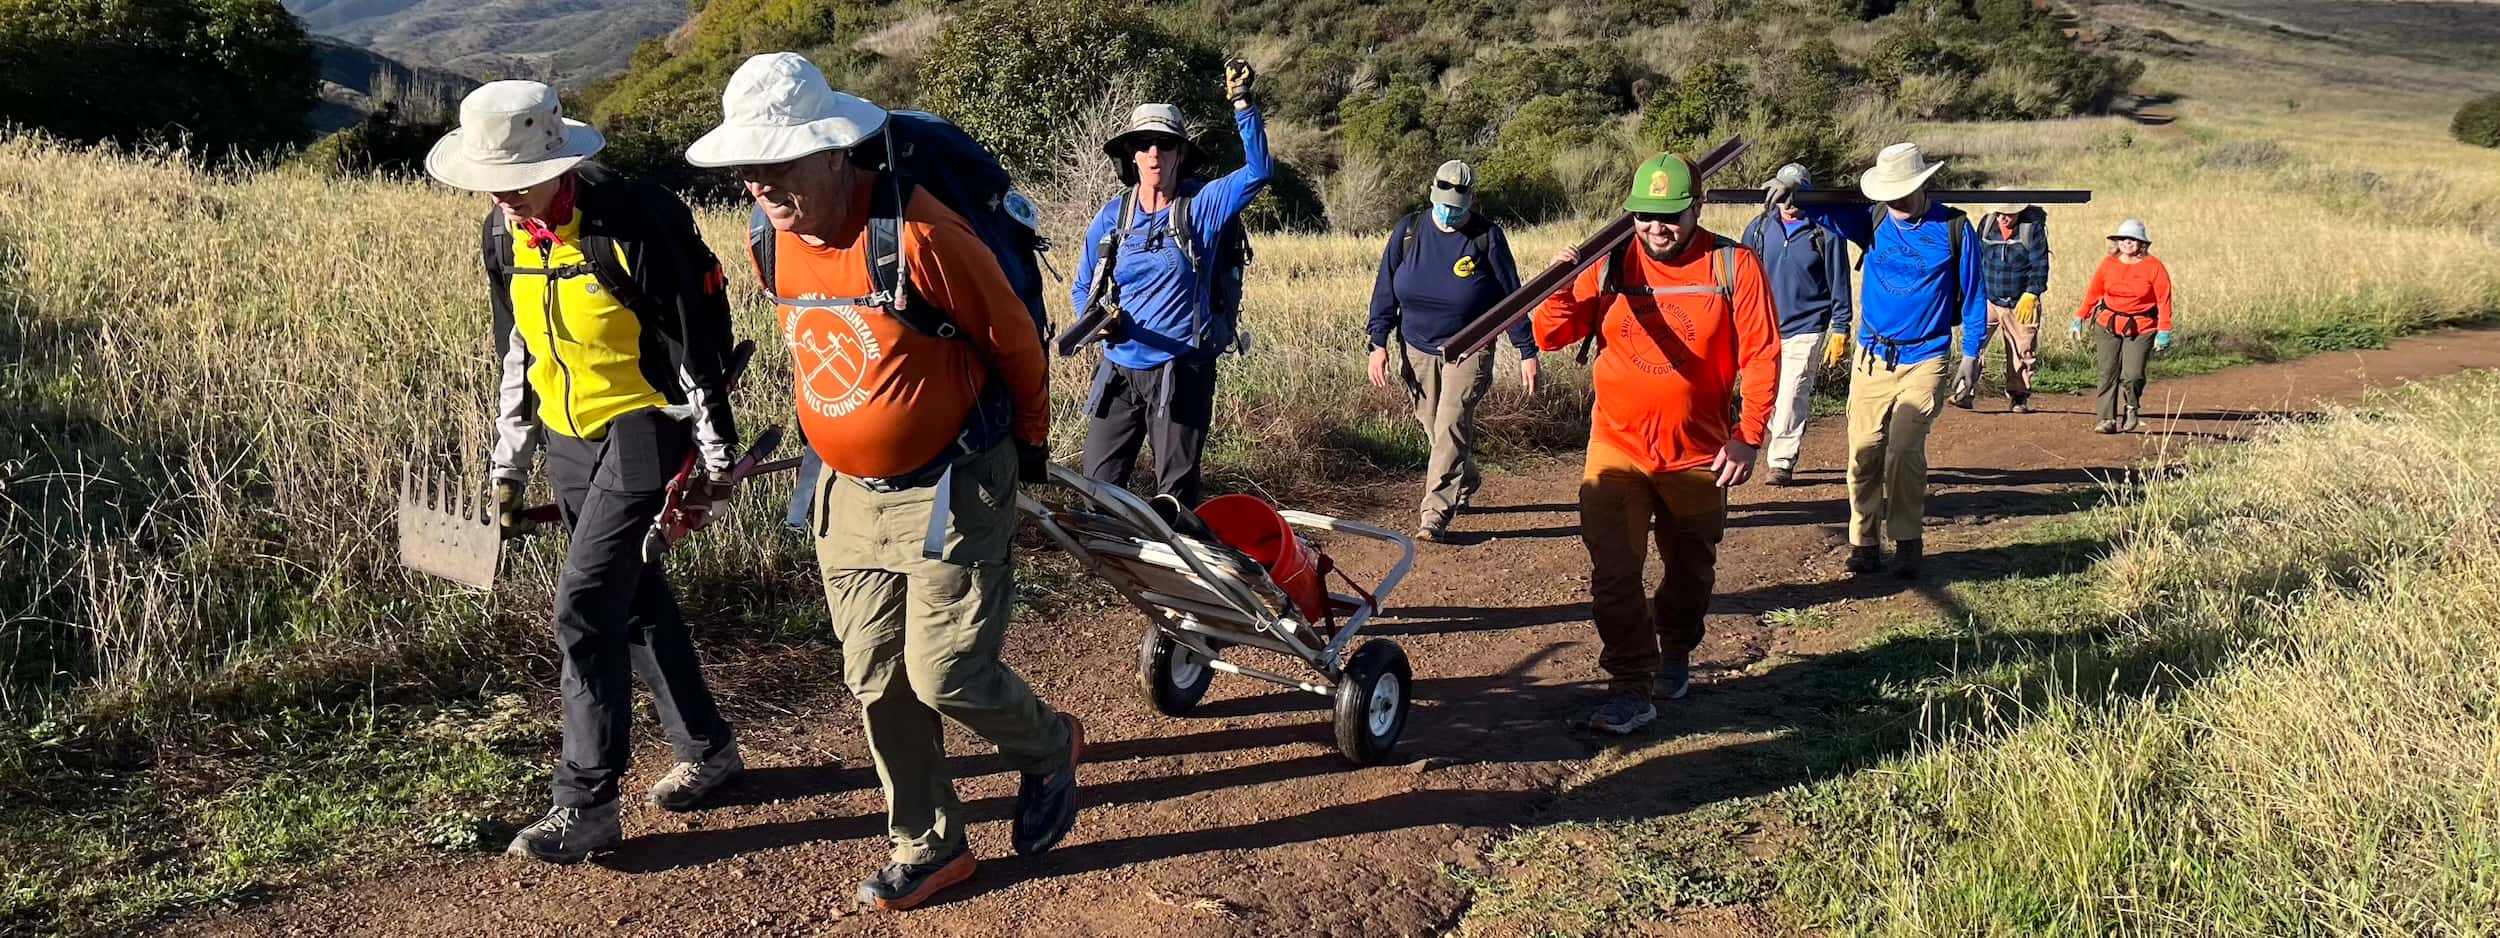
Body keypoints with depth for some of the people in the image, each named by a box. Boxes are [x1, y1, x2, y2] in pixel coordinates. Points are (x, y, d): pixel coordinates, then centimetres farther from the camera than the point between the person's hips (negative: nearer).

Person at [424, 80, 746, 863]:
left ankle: (586, 804, -1)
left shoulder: (634, 221, -21)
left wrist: (716, 459, -12)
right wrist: (509, 465, 14)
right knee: (635, 599, 16)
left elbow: (695, 346, -15)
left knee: (585, 606, -11)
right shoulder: (503, 234, 1)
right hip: (569, 440, 8)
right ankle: (707, 749, 33)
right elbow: (515, 354, 13)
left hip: (641, 434, -8)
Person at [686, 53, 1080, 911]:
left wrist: (1031, 442, 2)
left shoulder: (915, 234, -25)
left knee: (945, 675, -4)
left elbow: (1012, 339, -12)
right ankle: (929, 846, 27)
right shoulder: (773, 246, -2)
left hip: (952, 487, -7)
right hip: (848, 493, 7)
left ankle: (1049, 750, 28)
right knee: (876, 684, 10)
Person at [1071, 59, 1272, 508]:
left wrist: (1242, 103, -24)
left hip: (1182, 372, -3)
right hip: (1119, 370, 3)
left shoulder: (1203, 206, -3)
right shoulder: (1111, 217, 6)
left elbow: (1258, 171, -17)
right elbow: (1083, 289, 12)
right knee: (1098, 484, 5)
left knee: (1176, 492, 6)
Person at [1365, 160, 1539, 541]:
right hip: (1417, 349, 4)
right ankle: (1466, 483, 37)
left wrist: (1527, 352, -5)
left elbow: (1511, 296, -4)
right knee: (1433, 427, 12)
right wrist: (1379, 343, -4)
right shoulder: (1408, 231, -2)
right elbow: (1385, 289, 2)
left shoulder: (1488, 237, -9)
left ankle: (1436, 513, -11)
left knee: (1451, 426, -14)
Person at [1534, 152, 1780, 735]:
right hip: (1617, 447, 0)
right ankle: (1630, 688, -1)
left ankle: (1675, 655, 42)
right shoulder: (1610, 268, -2)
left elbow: (1761, 355, -5)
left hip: (1698, 453, 0)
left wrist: (1749, 436, -10)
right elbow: (1550, 337, -3)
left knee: (1691, 567, 18)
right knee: (1614, 571, -8)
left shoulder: (1733, 267, -6)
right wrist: (1560, 290, -22)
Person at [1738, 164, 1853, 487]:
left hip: (1806, 331, -3)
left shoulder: (1826, 233, -5)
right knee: (1767, 399, 10)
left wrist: (1840, 331, -2)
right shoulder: (1759, 229, 3)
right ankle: (1779, 439, 34)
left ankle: (1782, 463, 4)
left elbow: (1839, 286, 1)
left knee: (1791, 400, -7)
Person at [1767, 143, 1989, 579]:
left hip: (1924, 359, -3)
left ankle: (1908, 543, 3)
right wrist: (1790, 192, -28)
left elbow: (1973, 296, 4)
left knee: (1905, 451, -12)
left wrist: (1971, 355, 2)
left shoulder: (1953, 228, -2)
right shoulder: (1873, 221, 4)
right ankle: (1864, 542, 13)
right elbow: (1824, 211, -6)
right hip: (1871, 357, 3)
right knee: (1864, 453, 2)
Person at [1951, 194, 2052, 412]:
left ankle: (2019, 397, 19)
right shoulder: (1986, 225, 2)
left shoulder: (2033, 228, -8)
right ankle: (1965, 392, -10)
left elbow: (2040, 265, -9)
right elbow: (1976, 259, 13)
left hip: (2021, 304, -2)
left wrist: (2031, 294, -16)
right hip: (1989, 300, 2)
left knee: (2022, 353, 6)